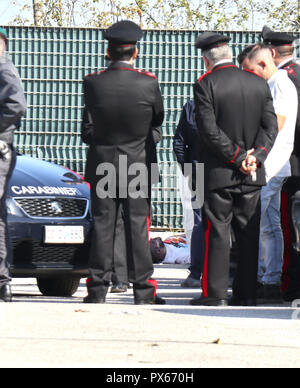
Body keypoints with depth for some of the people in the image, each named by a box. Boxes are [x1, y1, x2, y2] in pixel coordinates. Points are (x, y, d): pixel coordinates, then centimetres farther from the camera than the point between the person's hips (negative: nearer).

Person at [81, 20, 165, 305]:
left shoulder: (92, 83, -9)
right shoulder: (148, 84, -11)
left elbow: (88, 124, 1)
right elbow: (158, 120, 4)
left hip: (102, 164, 1)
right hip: (138, 164, -1)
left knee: (102, 226, 6)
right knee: (138, 226, 3)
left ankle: (98, 289, 6)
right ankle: (142, 290, 2)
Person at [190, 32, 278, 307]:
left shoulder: (205, 85, -8)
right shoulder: (259, 84, 5)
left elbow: (209, 130, -14)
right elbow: (270, 126, 2)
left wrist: (238, 158, -10)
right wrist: (254, 157, -5)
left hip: (219, 173, -4)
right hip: (252, 176, 4)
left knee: (217, 233, 1)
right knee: (249, 234, 8)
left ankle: (215, 292, 0)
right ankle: (247, 292, 9)